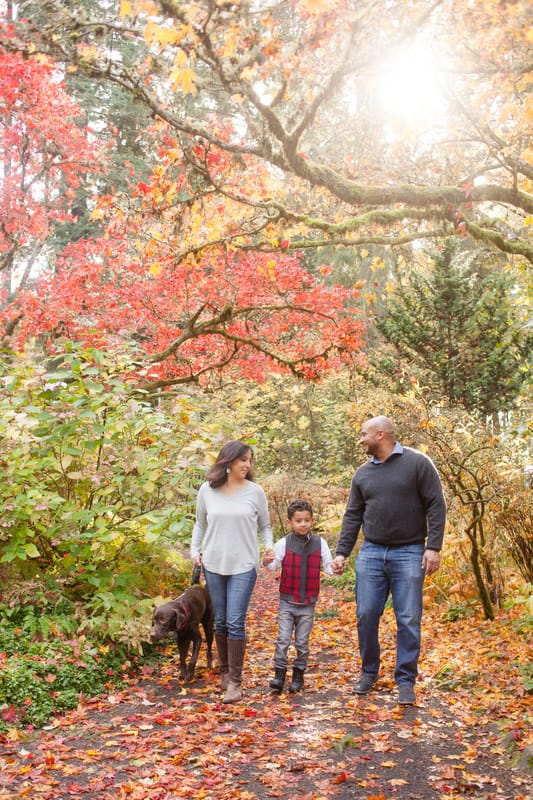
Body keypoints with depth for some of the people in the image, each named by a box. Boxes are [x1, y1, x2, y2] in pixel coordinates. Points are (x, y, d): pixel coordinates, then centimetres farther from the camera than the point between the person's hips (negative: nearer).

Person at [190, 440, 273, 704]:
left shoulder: (255, 491, -2)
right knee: (220, 622, 10)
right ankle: (225, 672, 26)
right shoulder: (207, 490, 1)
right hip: (213, 565, 2)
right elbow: (200, 524, 14)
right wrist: (194, 550, 2)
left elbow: (265, 526, 9)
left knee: (235, 623, -7)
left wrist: (269, 546, -8)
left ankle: (235, 682, 0)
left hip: (243, 566, -2)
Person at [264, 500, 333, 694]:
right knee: (283, 639, -3)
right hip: (287, 601, -1)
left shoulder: (319, 543, 0)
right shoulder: (284, 543, -5)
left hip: (307, 604, 1)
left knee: (302, 641, 8)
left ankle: (299, 674, 21)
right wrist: (267, 562, -34)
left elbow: (329, 567, 3)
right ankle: (279, 673, 8)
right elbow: (274, 564, -12)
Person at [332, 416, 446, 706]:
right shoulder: (362, 474, 10)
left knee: (408, 621, 0)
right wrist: (342, 552, 6)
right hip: (371, 554, 4)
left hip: (409, 554, -4)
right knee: (366, 616, 4)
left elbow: (436, 505, -6)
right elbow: (352, 516, 13)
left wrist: (433, 546, -12)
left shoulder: (417, 463, -4)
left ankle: (405, 681, 12)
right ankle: (369, 672, 23)